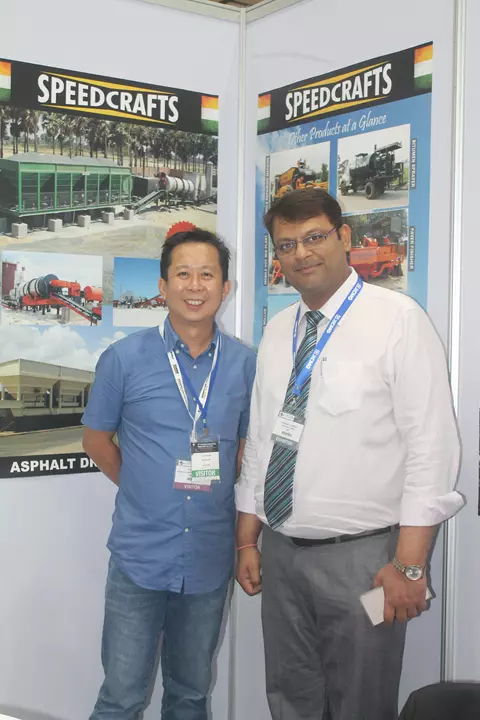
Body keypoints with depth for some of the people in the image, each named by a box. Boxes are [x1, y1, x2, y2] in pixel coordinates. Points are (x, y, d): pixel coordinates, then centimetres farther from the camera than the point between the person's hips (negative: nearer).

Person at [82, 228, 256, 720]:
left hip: (210, 557, 2)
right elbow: (97, 440, 6)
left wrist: (215, 491, 3)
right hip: (140, 555, -2)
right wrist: (145, 489, 3)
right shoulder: (124, 359, -5)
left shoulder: (244, 363, 1)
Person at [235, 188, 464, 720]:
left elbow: (432, 446, -14)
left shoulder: (397, 319, -11)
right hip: (281, 552, 6)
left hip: (361, 556, -5)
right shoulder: (277, 331, 8)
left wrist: (410, 565, -17)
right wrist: (247, 541, 11)